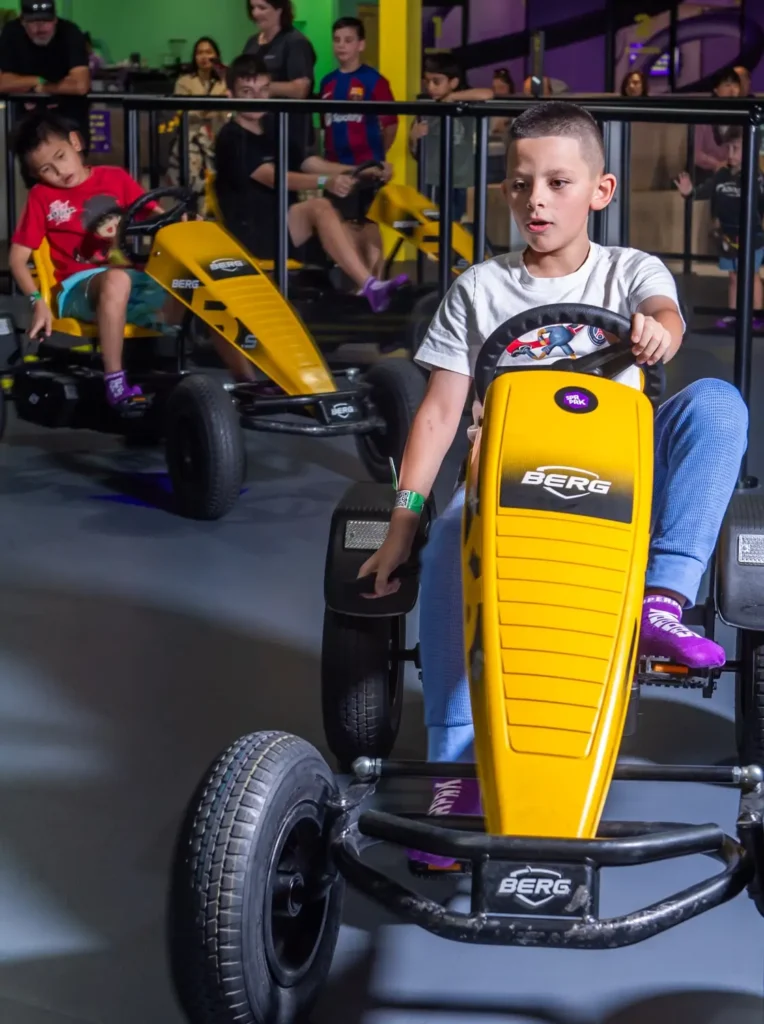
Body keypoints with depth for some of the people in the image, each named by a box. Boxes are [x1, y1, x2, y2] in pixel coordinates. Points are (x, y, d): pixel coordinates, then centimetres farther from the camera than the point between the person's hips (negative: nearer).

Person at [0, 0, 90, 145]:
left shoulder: (70, 33, -21)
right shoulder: (12, 33, -13)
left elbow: (80, 85, -33)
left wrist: (42, 87, -20)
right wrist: (38, 81, -17)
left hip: (69, 118, -2)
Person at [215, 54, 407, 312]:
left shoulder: (273, 130, 16)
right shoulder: (232, 139, -9)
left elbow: (310, 164, 5)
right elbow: (273, 177, -24)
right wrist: (324, 182, -39)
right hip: (254, 234, -7)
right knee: (320, 208, -28)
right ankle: (370, 286, -36)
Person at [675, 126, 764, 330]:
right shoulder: (722, 174, 2)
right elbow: (706, 190, -4)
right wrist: (690, 192, -23)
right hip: (729, 235, 6)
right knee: (734, 276, 15)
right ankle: (733, 315, 24)